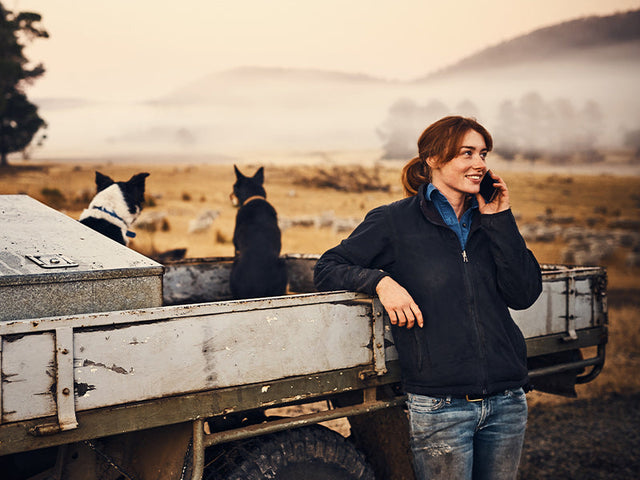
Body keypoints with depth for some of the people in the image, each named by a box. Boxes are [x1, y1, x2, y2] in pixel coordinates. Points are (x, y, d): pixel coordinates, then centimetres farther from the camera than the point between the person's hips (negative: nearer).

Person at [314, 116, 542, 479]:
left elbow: (524, 295, 0)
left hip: (507, 401, 5)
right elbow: (328, 269, -1)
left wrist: (499, 219, -3)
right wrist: (380, 280, -18)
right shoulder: (395, 222, -2)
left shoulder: (490, 220, 10)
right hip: (439, 405, -4)